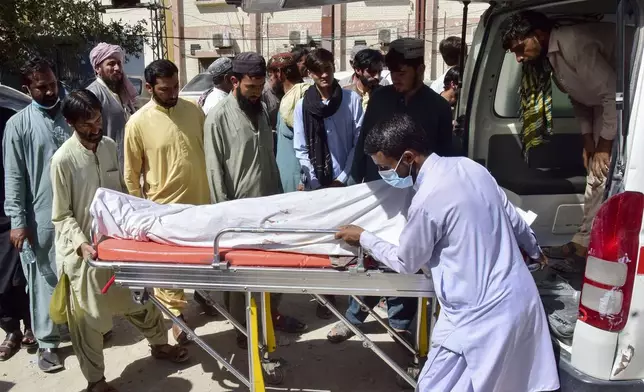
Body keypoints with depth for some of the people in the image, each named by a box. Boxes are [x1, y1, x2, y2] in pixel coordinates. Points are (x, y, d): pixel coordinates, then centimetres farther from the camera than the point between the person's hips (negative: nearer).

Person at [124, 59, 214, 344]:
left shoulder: (194, 111, -1)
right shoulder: (138, 122, -11)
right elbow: (131, 174, -4)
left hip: (201, 202, 3)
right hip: (164, 209, -3)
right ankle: (176, 313, 30)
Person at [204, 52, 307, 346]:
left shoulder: (262, 110, 8)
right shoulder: (218, 118, -12)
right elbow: (214, 170, -11)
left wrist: (278, 195, 13)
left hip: (268, 203, 6)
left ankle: (272, 314, 34)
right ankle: (243, 328, 22)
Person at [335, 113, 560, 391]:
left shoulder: (426, 201, -23)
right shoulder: (470, 166, 1)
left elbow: (406, 263, -6)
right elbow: (513, 217, 14)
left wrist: (363, 238, 10)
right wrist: (534, 250, 34)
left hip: (481, 313, -8)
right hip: (521, 297, 8)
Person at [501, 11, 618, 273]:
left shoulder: (575, 45, -28)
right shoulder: (550, 55, 1)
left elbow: (613, 93, -27)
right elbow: (579, 97, 11)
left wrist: (604, 146, -19)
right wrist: (588, 140, 5)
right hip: (605, 103, 9)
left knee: (607, 177, -11)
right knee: (596, 176, 10)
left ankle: (589, 250, -3)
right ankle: (583, 242, 18)